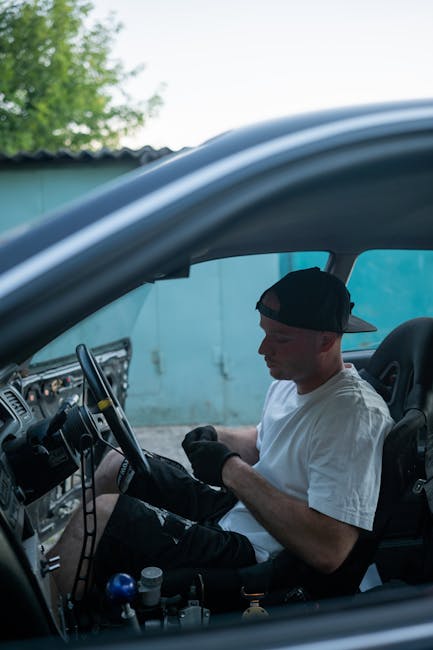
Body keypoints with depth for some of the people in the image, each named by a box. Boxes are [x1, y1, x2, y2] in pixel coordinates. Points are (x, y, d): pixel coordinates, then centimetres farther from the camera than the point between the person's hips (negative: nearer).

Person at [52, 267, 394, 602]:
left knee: (100, 514, -21)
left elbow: (328, 551, -33)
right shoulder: (292, 379, 4)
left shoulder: (355, 413, -25)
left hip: (251, 557, -10)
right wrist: (218, 438, 2)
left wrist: (233, 472, -26)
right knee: (114, 465, 14)